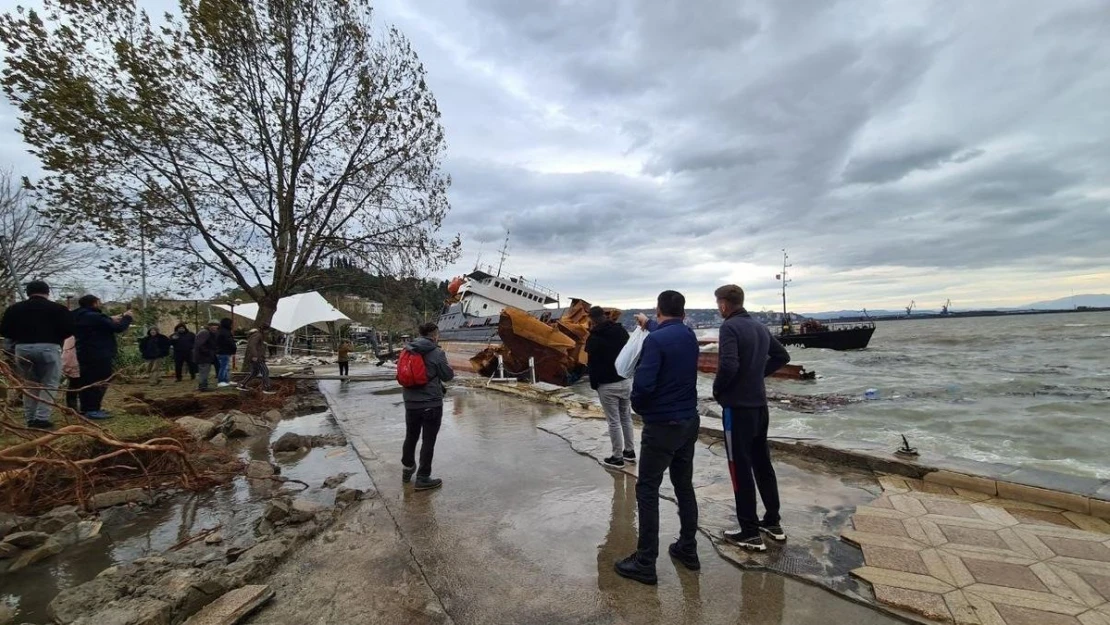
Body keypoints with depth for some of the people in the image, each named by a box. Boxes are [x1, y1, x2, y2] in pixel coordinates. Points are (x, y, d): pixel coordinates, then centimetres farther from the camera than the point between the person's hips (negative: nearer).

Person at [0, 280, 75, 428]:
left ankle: (30, 419, 17)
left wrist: (20, 337, 25)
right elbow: (69, 330, -7)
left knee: (29, 385, 16)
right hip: (48, 348, -4)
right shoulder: (57, 308, -1)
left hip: (22, 348, 4)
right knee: (49, 385, 1)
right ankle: (42, 418, -7)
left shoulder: (14, 308, 11)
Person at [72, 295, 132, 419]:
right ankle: (92, 410, -10)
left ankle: (85, 408, 22)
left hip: (85, 354, 11)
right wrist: (127, 318, -1)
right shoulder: (95, 317, -18)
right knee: (99, 382, -8)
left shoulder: (78, 317, 14)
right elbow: (118, 328, -17)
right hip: (99, 355, -11)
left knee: (86, 381, 16)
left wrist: (113, 321, 17)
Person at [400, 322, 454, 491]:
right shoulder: (436, 352, -15)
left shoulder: (407, 350, 4)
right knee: (428, 441, 4)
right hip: (431, 403, -6)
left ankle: (407, 468, 39)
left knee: (411, 437, 22)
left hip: (410, 402, 6)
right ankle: (423, 478, 9)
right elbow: (448, 375, -7)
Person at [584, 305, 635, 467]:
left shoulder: (593, 338, -13)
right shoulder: (622, 330, 3)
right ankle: (629, 451, 28)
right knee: (626, 418, 17)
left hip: (607, 385, -6)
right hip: (626, 381, 6)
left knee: (614, 422, 2)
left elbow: (592, 364, -3)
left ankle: (618, 457, 10)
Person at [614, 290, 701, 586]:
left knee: (647, 490, 2)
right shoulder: (689, 336, 4)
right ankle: (688, 550, 29)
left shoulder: (655, 340, -20)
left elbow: (644, 384, -26)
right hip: (689, 422, 8)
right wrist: (649, 325, 46)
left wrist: (638, 406, -5)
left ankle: (645, 563, 8)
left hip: (662, 425, -7)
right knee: (684, 486, 19)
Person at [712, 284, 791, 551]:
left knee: (741, 468, 1)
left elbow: (729, 365, -27)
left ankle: (750, 533, 9)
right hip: (760, 405, 8)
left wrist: (717, 390, -11)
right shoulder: (760, 327, 10)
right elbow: (782, 356, 20)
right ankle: (773, 522, 29)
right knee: (762, 463, 18)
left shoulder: (730, 327, -16)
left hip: (737, 407, -8)